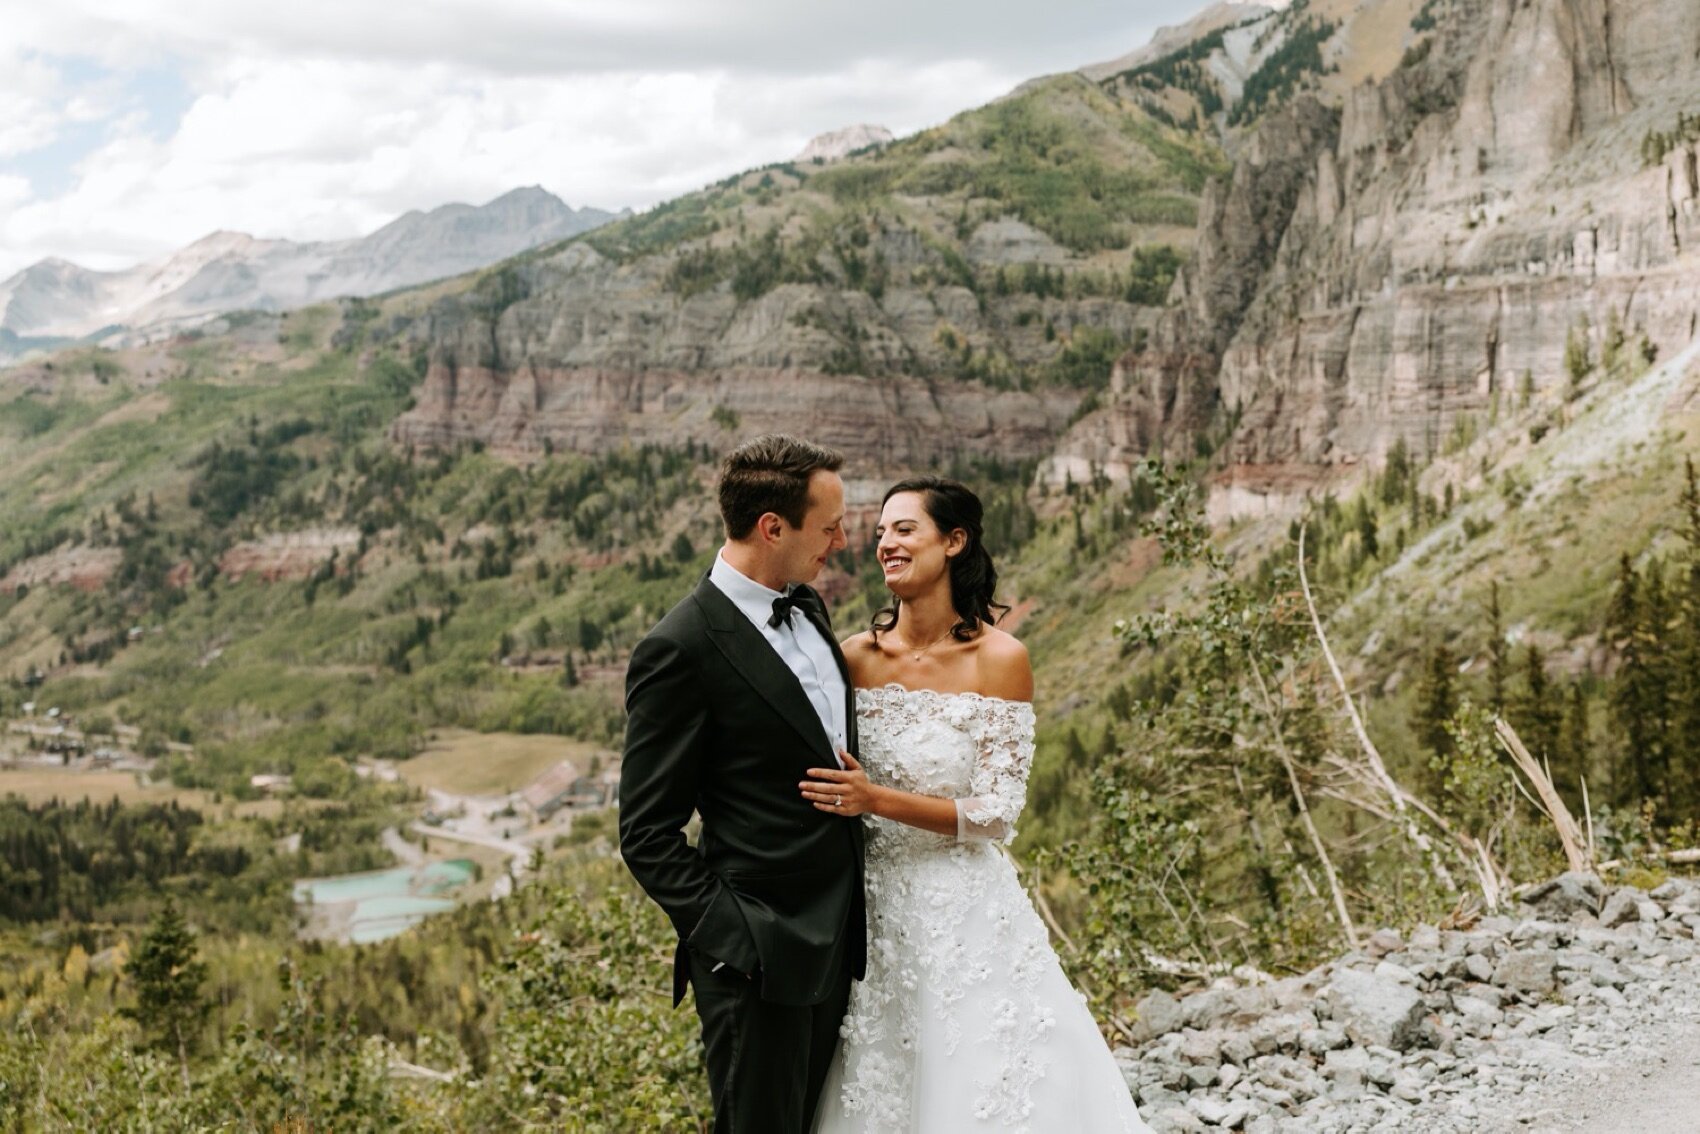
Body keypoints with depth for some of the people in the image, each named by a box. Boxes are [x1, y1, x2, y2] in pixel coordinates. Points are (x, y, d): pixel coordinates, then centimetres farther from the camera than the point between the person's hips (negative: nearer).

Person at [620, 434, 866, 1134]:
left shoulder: (807, 608, 8)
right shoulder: (682, 649, -17)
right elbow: (647, 836, -15)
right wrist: (731, 944, -19)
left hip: (837, 943, 8)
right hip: (763, 960, -8)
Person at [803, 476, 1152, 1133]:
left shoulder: (999, 659, -11)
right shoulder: (857, 658, -1)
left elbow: (997, 814, -13)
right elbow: (828, 782, 10)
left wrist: (877, 800, -22)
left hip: (966, 918, -3)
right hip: (875, 912, 3)